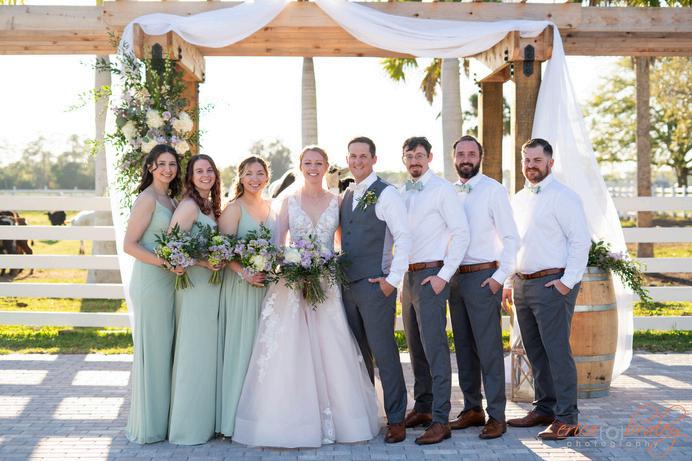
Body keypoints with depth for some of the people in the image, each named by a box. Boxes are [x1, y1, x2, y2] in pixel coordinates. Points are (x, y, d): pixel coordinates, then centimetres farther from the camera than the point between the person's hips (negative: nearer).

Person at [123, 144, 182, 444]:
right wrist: (165, 263, -23)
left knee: (166, 349, 13)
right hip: (150, 281, -8)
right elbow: (130, 245, -15)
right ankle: (148, 425, 9)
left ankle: (163, 418, 23)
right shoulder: (147, 199, -10)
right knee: (151, 350, -1)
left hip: (169, 282, 8)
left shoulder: (170, 200, 15)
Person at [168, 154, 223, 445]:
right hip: (194, 285, -9)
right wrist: (203, 262, -20)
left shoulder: (210, 206, 14)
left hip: (211, 284, 9)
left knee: (207, 352, 13)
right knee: (194, 353, -3)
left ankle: (205, 419, 23)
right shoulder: (189, 205, -13)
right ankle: (188, 427, 7)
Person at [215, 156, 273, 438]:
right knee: (241, 346, -3)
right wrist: (244, 273, -25)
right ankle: (237, 414, 6)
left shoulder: (271, 207, 12)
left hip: (269, 285, 6)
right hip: (241, 285, -6)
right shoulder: (234, 208, -5)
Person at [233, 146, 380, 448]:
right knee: (290, 351, -3)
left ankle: (334, 418, 11)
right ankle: (294, 422, 3)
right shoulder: (289, 199, 6)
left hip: (327, 283, 1)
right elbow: (278, 241, 2)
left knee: (331, 350, 0)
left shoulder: (335, 201, 9)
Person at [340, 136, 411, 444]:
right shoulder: (346, 196, 15)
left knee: (384, 353, -5)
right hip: (348, 285, 7)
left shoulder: (385, 194, -7)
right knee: (357, 353, 11)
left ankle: (396, 421, 5)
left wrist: (393, 279, -16)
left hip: (375, 286, -7)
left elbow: (403, 237, -13)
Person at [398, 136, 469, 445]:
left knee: (434, 348, -10)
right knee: (416, 348, 14)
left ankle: (440, 420, -8)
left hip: (431, 275, -7)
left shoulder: (442, 190, -7)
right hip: (408, 276, 7)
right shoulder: (401, 193, 13)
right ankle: (422, 408, 25)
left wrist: (443, 276, -15)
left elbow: (461, 233, -12)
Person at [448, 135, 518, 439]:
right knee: (463, 347, 12)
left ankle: (496, 416, 2)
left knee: (489, 348, -5)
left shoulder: (493, 190, -5)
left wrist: (500, 276, -12)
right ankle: (472, 408, 22)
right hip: (455, 277, 6)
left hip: (484, 277, -6)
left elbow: (510, 237, -7)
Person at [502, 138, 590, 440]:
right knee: (535, 352, 13)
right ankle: (544, 408, 23)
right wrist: (509, 283, 17)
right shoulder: (518, 200, 17)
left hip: (553, 284, -8)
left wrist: (568, 282, -16)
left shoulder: (563, 196, -7)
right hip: (522, 284, 8)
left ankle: (566, 418, -1)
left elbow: (581, 240, -12)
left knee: (557, 350, -7)